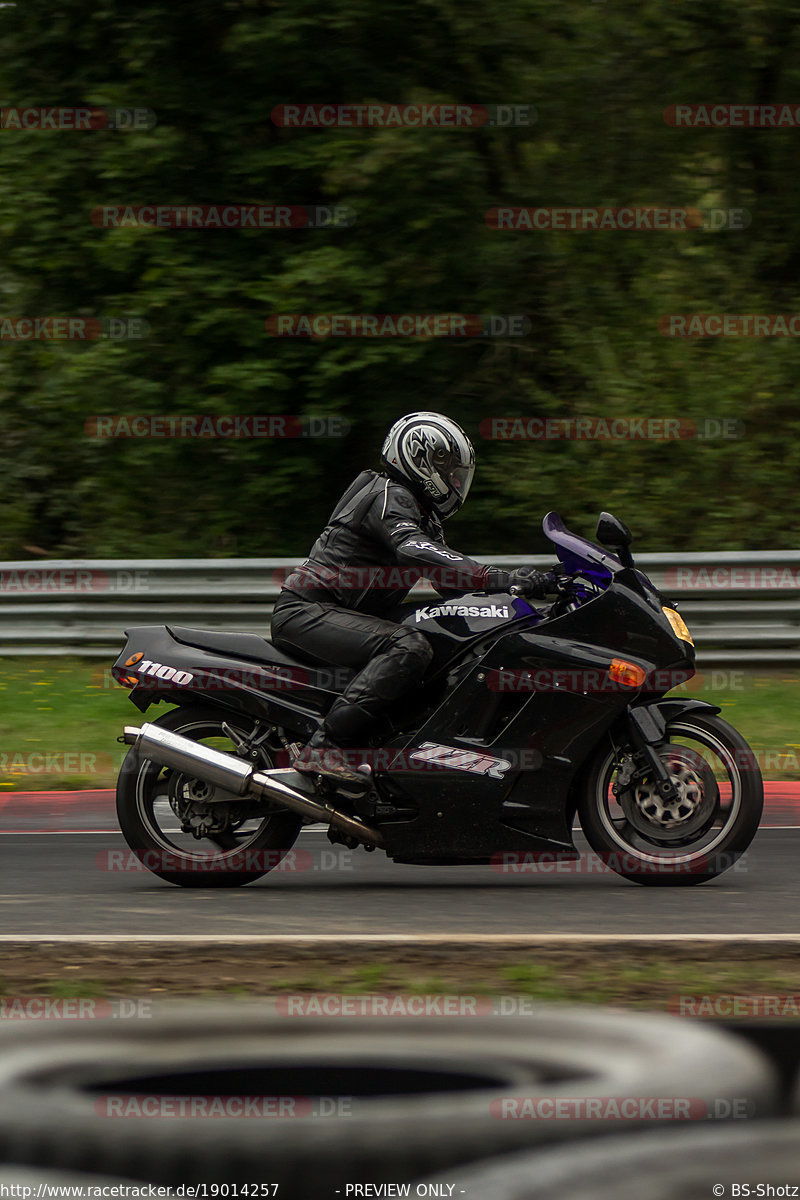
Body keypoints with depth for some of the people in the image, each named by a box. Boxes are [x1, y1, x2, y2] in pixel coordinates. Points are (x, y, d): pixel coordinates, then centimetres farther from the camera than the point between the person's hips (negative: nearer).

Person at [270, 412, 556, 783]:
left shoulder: (424, 516, 21)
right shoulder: (388, 496, -12)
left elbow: (449, 581, 17)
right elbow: (414, 551, -32)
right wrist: (501, 579, -39)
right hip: (306, 611, -11)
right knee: (409, 647, -32)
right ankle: (323, 749, -38)